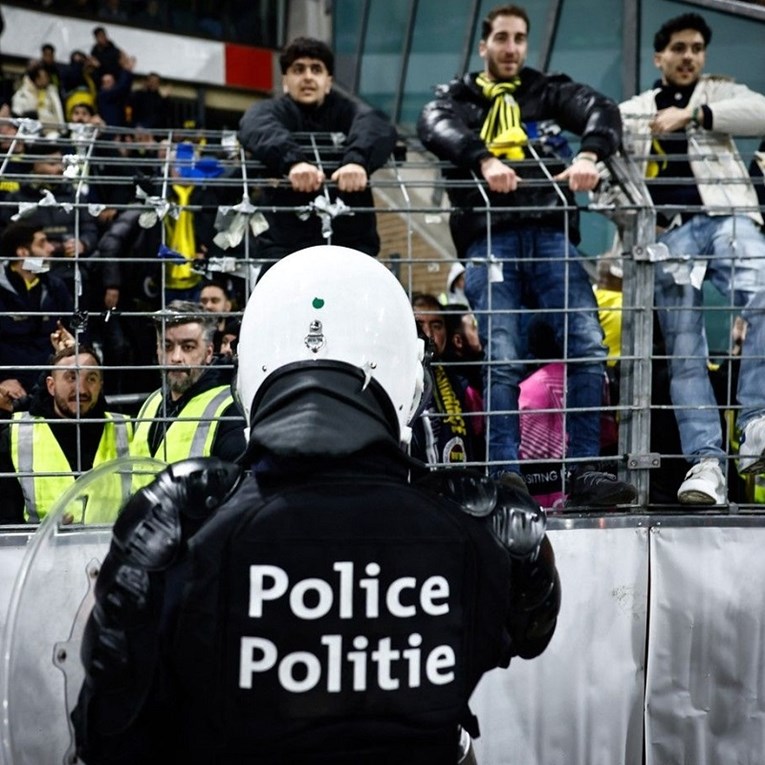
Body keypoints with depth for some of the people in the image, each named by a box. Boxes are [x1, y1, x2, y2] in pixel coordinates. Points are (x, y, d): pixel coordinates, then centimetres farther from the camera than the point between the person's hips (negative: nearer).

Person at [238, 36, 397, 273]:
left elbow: (378, 128, -11)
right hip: (285, 244, -1)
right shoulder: (272, 111, 11)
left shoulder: (347, 112, 13)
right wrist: (292, 160, -37)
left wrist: (357, 159, -35)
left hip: (350, 242, 1)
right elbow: (258, 130, -15)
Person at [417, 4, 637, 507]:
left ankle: (585, 470, -6)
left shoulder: (547, 91, 23)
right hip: (489, 237, -2)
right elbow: (435, 128, -4)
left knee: (589, 346, -11)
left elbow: (602, 110, 5)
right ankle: (505, 475, -9)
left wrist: (589, 153, -18)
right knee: (502, 360, -11)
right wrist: (483, 160, -23)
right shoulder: (457, 98, 20)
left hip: (551, 232, 2)